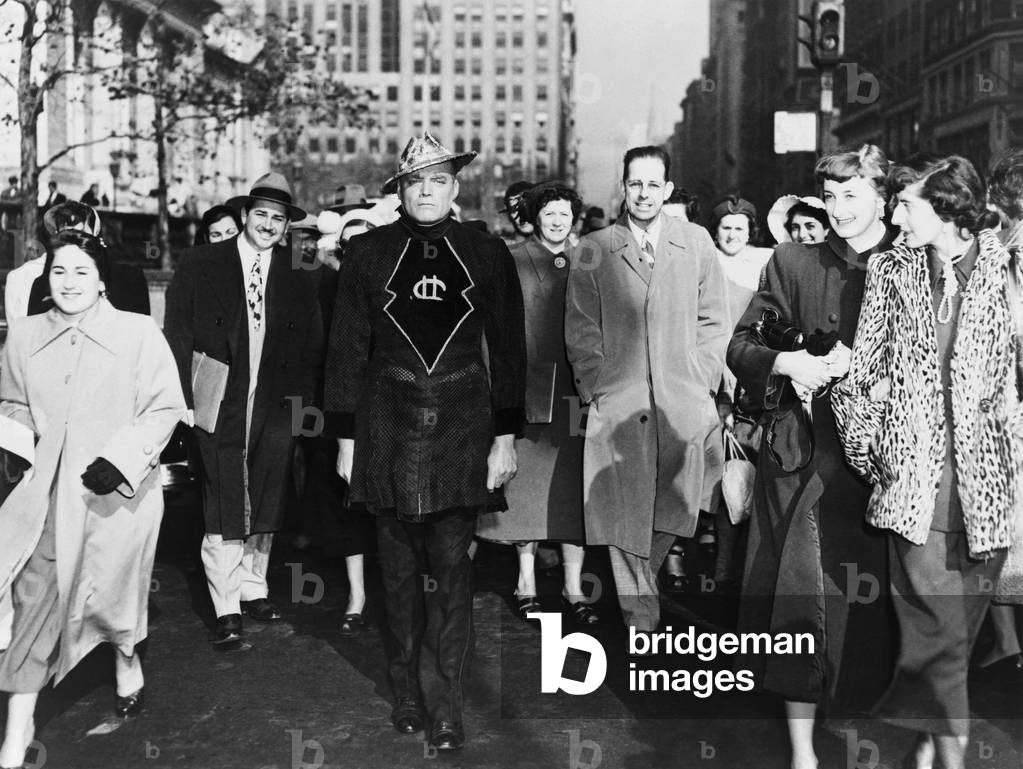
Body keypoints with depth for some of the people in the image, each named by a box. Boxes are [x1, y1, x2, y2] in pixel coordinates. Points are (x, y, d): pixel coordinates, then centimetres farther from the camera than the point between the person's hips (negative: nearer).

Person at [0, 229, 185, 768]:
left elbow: (165, 407, -6)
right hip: (47, 490, 3)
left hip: (119, 487, -2)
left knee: (106, 592, 4)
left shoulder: (139, 333, -5)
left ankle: (126, 659, 41)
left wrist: (120, 458, -16)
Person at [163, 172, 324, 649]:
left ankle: (254, 589, 25)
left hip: (277, 407, 3)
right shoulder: (199, 264, 3)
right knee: (224, 508, -4)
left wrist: (301, 396, 3)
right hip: (218, 404, -3)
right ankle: (227, 610, 5)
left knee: (265, 504, 9)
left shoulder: (299, 275, 9)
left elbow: (313, 343, 12)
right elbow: (177, 333, 1)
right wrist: (188, 396, -7)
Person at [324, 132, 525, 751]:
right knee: (400, 567, 8)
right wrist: (346, 437, 2)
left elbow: (509, 350, 5)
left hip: (462, 424, -1)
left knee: (451, 566, -2)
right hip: (389, 425, 1)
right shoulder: (367, 253, 4)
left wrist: (506, 437, 0)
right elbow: (347, 349, 5)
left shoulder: (489, 254, 4)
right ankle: (408, 693, 22)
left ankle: (446, 706, 7)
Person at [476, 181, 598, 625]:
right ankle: (526, 583, 17)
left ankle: (573, 589, 9)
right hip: (527, 391, -2)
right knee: (527, 487, 4)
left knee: (574, 491, 2)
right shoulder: (512, 262, 3)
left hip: (575, 393, 2)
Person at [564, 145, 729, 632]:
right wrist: (598, 386, -3)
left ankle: (640, 578, 30)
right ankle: (639, 616, 9)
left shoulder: (696, 242, 10)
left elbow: (712, 320, 12)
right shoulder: (592, 251, 6)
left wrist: (702, 381, 3)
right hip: (617, 405, -1)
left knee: (677, 510, 3)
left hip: (685, 407, 2)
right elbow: (581, 329, 6)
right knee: (625, 514, -2)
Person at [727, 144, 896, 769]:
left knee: (867, 595, 5)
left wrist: (856, 364, -12)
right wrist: (787, 362, -10)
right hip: (802, 453, 1)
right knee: (800, 592, -2)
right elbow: (741, 345, 9)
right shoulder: (793, 262, 8)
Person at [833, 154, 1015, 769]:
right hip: (915, 469, 0)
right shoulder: (892, 270, 7)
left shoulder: (1006, 269, 1)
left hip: (986, 471, 0)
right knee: (937, 625, -4)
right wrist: (865, 445, 6)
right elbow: (864, 368, 10)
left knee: (962, 621, 9)